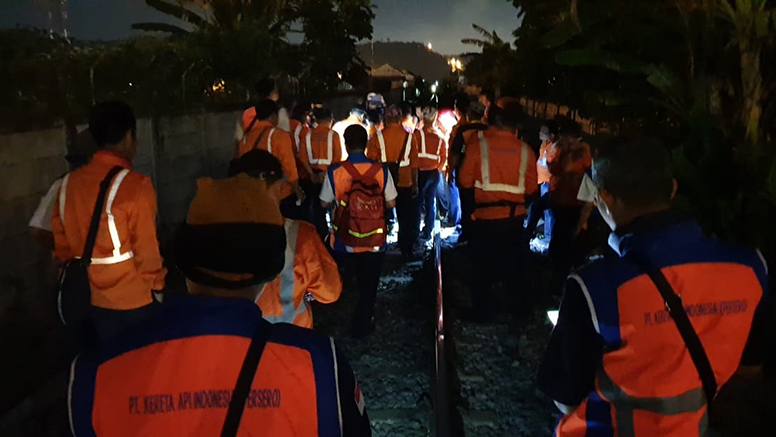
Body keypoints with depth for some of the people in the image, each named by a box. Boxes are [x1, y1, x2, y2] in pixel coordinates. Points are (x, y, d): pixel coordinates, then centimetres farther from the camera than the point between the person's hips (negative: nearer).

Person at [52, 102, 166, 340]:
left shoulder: (68, 183, -2)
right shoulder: (134, 184, -20)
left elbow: (62, 243, 6)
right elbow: (146, 247, -17)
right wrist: (156, 285, -2)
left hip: (92, 300, 5)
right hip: (134, 300, -5)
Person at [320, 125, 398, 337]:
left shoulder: (334, 172, -13)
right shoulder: (381, 170, -13)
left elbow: (325, 203, -2)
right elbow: (391, 203, -6)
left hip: (345, 239, 2)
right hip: (374, 239, -1)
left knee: (354, 281, 26)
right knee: (369, 284, 16)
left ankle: (360, 317, 44)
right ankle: (362, 325, 22)